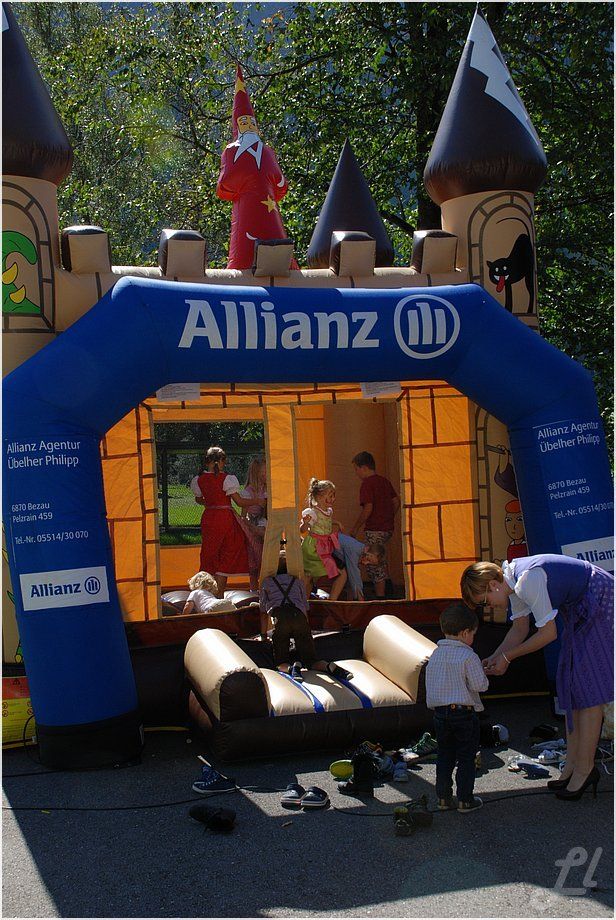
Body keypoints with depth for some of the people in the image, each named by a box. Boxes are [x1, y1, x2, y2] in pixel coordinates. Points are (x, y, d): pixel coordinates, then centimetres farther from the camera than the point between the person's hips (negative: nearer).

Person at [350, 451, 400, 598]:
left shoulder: (367, 484, -13)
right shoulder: (384, 481, 12)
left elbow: (368, 508, -21)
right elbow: (396, 502, 15)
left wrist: (355, 528, -13)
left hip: (374, 529, -9)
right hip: (388, 528, 9)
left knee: (374, 563, -2)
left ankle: (380, 596, 1)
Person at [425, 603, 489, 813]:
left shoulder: (435, 654, 6)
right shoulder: (468, 656, -14)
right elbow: (479, 685, -13)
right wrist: (483, 673, 6)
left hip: (440, 712, 6)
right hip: (464, 712, -5)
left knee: (444, 756, 15)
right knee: (466, 758, 6)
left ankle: (443, 796, 18)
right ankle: (465, 800, 10)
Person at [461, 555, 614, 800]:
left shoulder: (528, 581, -28)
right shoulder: (513, 580, 1)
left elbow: (548, 633, -22)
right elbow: (520, 628, 12)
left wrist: (507, 657, -13)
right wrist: (494, 658, 2)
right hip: (578, 610, 10)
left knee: (587, 687, -8)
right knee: (569, 685, 9)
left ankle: (584, 768, -1)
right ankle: (572, 764, 14)